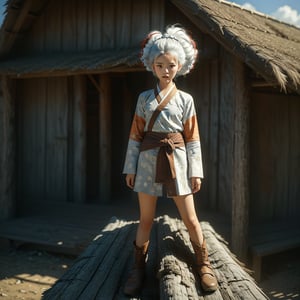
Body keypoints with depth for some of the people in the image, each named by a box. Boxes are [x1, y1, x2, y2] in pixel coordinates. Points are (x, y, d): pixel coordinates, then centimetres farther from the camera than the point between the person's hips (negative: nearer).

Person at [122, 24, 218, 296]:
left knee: (190, 218, 3)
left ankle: (203, 265, 20)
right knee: (146, 219, 7)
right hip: (148, 161, 1)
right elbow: (136, 135, 6)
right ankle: (139, 269, 20)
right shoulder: (144, 98, 5)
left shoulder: (185, 100, 3)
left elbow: (192, 138, 2)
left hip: (177, 161, -1)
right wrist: (131, 168, 2)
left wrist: (195, 171, -3)